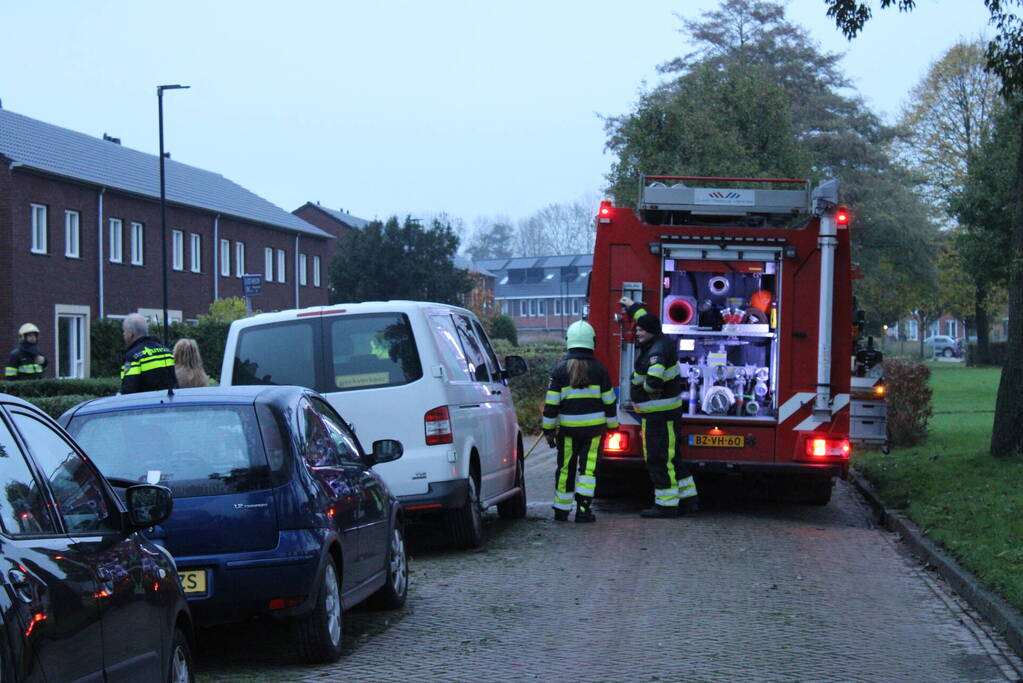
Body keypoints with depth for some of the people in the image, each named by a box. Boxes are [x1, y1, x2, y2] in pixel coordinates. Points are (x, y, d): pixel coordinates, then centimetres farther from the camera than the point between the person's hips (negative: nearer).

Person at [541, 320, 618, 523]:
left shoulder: (560, 369, -3)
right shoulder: (598, 369, 0)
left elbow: (551, 403, -3)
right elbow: (609, 401, 4)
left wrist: (549, 429, 3)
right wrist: (612, 425, 14)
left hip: (568, 428, 0)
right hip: (594, 426, 0)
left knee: (566, 468, 10)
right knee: (588, 468, 2)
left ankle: (561, 509, 16)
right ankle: (583, 509, -4)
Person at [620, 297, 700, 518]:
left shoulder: (657, 351, -22)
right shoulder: (660, 341, 9)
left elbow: (654, 379, -40)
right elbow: (646, 319, 32)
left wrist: (649, 388, -18)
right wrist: (633, 306, 45)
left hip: (660, 414, -10)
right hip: (657, 411, 10)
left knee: (659, 458, -5)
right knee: (671, 457, 16)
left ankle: (667, 504, -2)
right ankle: (688, 499, 21)